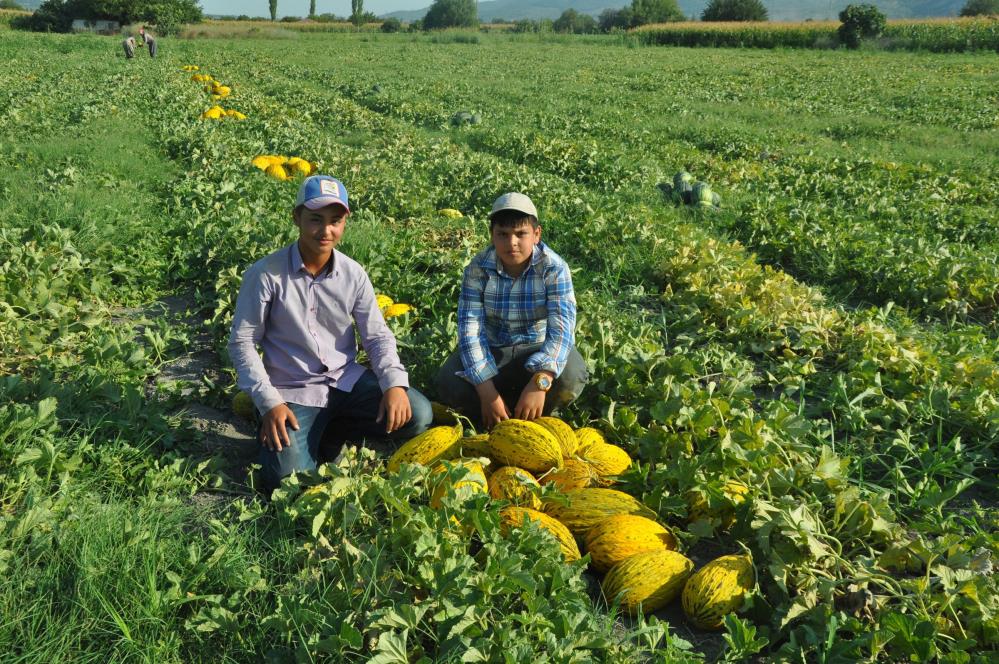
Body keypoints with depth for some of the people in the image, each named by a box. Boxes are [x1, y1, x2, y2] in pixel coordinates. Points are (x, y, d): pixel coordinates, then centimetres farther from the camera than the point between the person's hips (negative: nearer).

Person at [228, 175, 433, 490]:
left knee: (417, 415, -17)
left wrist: (395, 382, -17)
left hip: (347, 380, 4)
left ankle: (329, 432, 3)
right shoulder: (266, 274, -14)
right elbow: (242, 342, -8)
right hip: (293, 392, -3)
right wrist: (269, 403, -17)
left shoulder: (353, 274, -4)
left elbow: (377, 336, 2)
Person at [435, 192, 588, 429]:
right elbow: (470, 329, -21)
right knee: (449, 382, -27)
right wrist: (487, 391, -32)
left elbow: (561, 327, -30)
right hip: (492, 351, 1)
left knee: (571, 376, -32)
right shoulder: (478, 268, -15)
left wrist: (539, 383, -45)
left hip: (538, 350, -1)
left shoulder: (554, 268, -19)